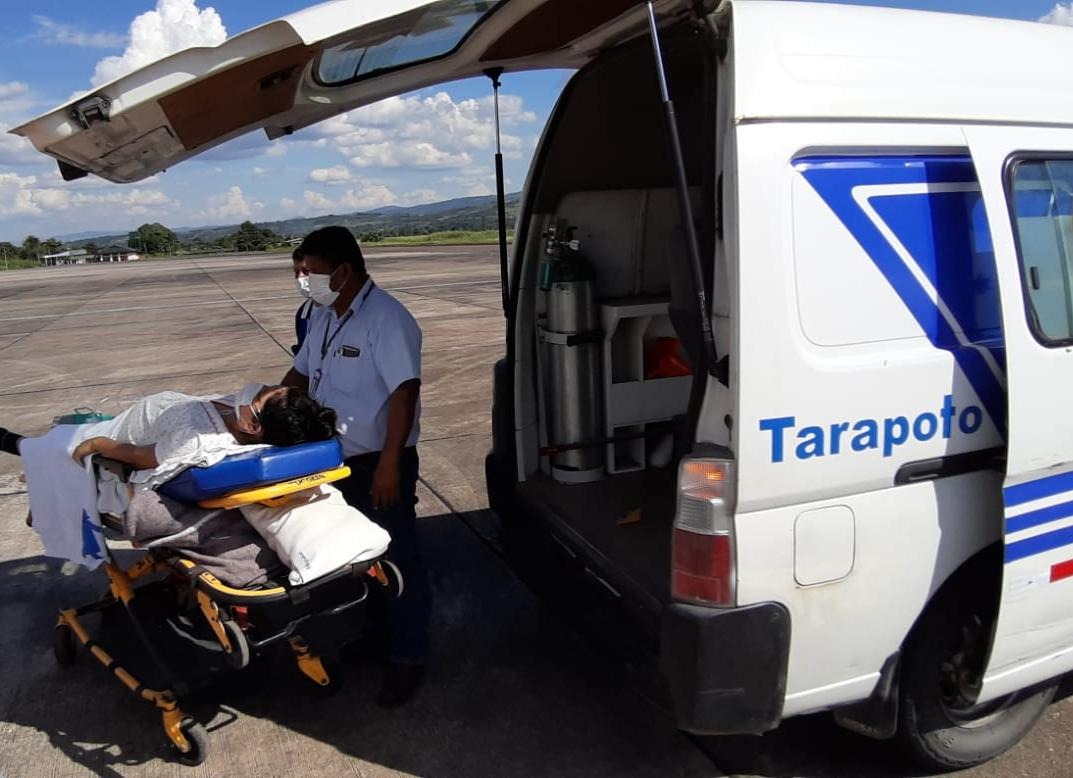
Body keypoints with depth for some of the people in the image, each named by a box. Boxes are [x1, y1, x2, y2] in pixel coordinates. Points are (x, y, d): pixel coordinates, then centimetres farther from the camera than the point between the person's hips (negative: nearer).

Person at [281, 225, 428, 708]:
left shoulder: (387, 319, -19)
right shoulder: (323, 319, 9)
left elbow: (405, 392, -24)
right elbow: (301, 374, 21)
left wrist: (389, 462, -27)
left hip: (378, 464, -9)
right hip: (334, 461, 9)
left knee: (396, 560, 3)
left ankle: (407, 658, 17)